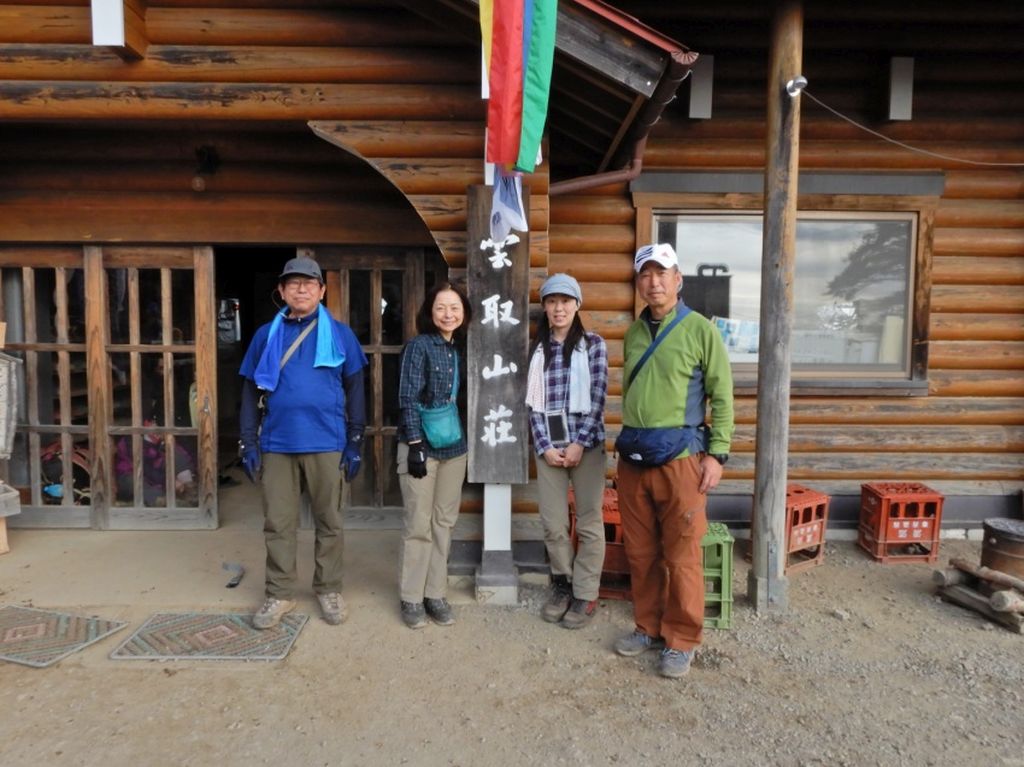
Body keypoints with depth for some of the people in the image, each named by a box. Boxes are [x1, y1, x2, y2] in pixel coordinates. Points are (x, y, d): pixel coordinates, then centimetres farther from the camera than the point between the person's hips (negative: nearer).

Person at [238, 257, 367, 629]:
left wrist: (354, 444, -1)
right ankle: (280, 594, 25)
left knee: (329, 521, 10)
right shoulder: (266, 335, 7)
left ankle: (329, 589, 26)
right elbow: (251, 393, 9)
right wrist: (248, 444, 3)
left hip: (326, 444, -1)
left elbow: (354, 392, 3)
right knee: (277, 524, 10)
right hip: (277, 445, 2)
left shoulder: (341, 335, 2)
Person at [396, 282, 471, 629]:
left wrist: (466, 439, 12)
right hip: (421, 445, -5)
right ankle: (411, 598, 15)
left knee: (445, 522, 11)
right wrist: (415, 445, -17)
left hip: (454, 446, 6)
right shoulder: (419, 346, -8)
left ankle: (436, 593, 22)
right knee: (419, 523, 1)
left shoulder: (462, 348, 8)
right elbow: (408, 398, -12)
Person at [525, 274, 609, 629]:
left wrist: (579, 443, -11)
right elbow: (534, 403, 5)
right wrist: (545, 447, -5)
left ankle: (585, 595, 18)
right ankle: (562, 585, 27)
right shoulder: (538, 350, 9)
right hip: (549, 445, 3)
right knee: (553, 524, 7)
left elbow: (598, 398, -5)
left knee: (589, 523, 4)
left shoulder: (594, 344, 2)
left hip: (586, 443, -2)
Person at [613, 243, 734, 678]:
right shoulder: (634, 333, 11)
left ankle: (681, 641, 20)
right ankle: (648, 628, 31)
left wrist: (717, 453, -9)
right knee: (640, 552, 14)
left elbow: (722, 396, -4)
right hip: (632, 458, 5)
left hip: (680, 458, -5)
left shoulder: (700, 330, -4)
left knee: (681, 556, 3)